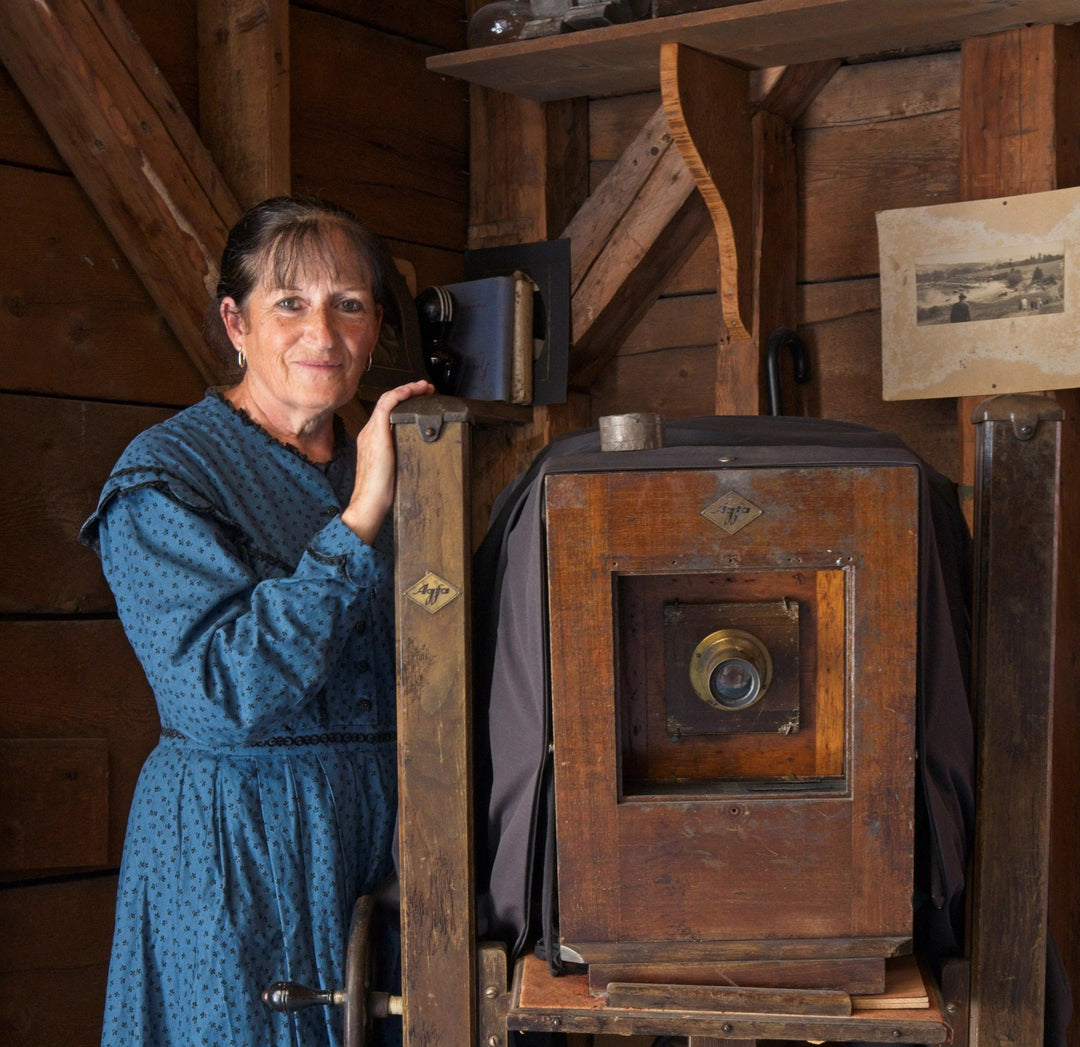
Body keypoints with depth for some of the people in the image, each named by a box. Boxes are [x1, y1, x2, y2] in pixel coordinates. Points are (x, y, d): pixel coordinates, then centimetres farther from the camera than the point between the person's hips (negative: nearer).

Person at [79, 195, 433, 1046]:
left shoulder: (379, 468, 10)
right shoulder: (164, 479, -11)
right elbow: (228, 703, -24)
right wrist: (357, 522, -24)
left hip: (385, 831, 6)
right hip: (239, 855, -6)